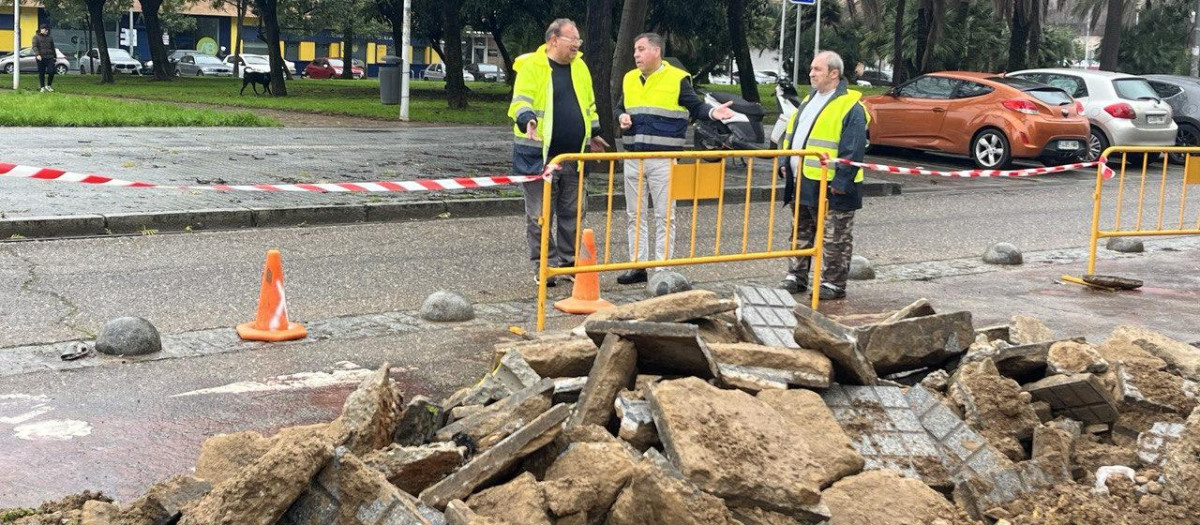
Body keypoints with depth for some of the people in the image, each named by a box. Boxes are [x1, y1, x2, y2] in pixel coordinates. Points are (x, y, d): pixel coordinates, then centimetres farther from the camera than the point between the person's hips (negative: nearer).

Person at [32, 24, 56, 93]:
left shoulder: (50, 38, 18)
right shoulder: (36, 37, 5)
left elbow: (53, 48, 23)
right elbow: (34, 46, -7)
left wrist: (55, 58, 20)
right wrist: (37, 54, -23)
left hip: (49, 57, 3)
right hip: (41, 58, -3)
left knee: (51, 71, -10)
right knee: (41, 73, 1)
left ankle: (48, 85, 8)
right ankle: (42, 87, 10)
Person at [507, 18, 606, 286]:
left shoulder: (579, 67, 12)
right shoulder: (531, 66, -7)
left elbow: (589, 103, 22)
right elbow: (520, 102, -15)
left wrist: (593, 133, 20)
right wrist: (528, 121, -34)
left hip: (573, 154, 6)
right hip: (539, 154, -6)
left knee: (572, 211, 11)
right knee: (540, 214, 2)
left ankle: (568, 261, 22)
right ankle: (543, 266, 11)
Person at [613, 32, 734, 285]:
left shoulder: (677, 78, -4)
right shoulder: (629, 79, 12)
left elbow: (696, 106, -3)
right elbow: (620, 108, 23)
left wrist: (712, 112, -23)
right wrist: (622, 117, 1)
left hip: (663, 159, -5)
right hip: (633, 158, 6)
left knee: (664, 216, 0)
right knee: (634, 214, 10)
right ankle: (638, 266, 19)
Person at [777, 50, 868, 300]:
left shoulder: (850, 107, -13)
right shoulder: (809, 101, 14)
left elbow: (853, 150, -18)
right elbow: (791, 134, 21)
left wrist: (841, 181, -20)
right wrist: (785, 162, 12)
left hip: (830, 187, -8)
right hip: (801, 183, 9)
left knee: (835, 240, 2)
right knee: (801, 234, 17)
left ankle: (833, 283, 10)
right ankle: (796, 277, 26)